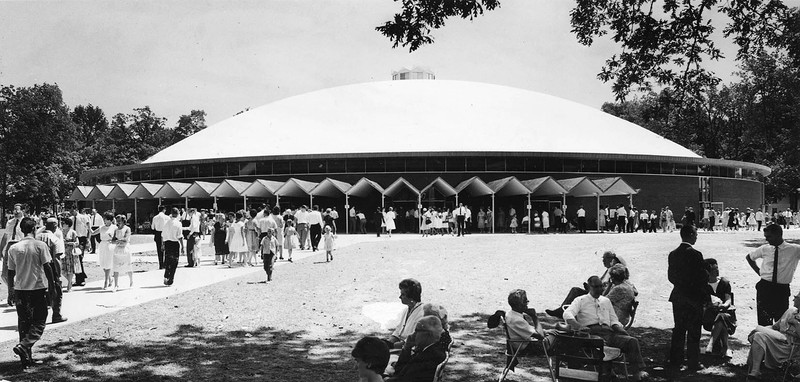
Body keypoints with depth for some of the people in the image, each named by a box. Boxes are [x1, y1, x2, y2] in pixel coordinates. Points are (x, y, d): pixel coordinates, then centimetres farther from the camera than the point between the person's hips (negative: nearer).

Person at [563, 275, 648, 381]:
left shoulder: (606, 301, 29)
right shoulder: (581, 300, 14)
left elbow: (613, 320, 28)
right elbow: (567, 314, -2)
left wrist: (619, 327, 3)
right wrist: (578, 325, -23)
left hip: (608, 331, 4)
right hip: (592, 332, -4)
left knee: (632, 341, -23)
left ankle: (638, 372, -29)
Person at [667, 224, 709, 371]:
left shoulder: (673, 254, 2)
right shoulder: (695, 254, -18)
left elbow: (670, 276, 6)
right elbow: (703, 277, -15)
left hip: (677, 297, 6)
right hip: (694, 298, -6)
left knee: (679, 329, 15)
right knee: (693, 332, 3)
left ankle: (675, 360, 20)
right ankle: (693, 363, 9)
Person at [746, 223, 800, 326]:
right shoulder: (764, 249, 4)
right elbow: (749, 257, 21)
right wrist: (758, 271, 11)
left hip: (782, 290, -1)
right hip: (765, 287, 1)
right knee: (764, 321, 0)